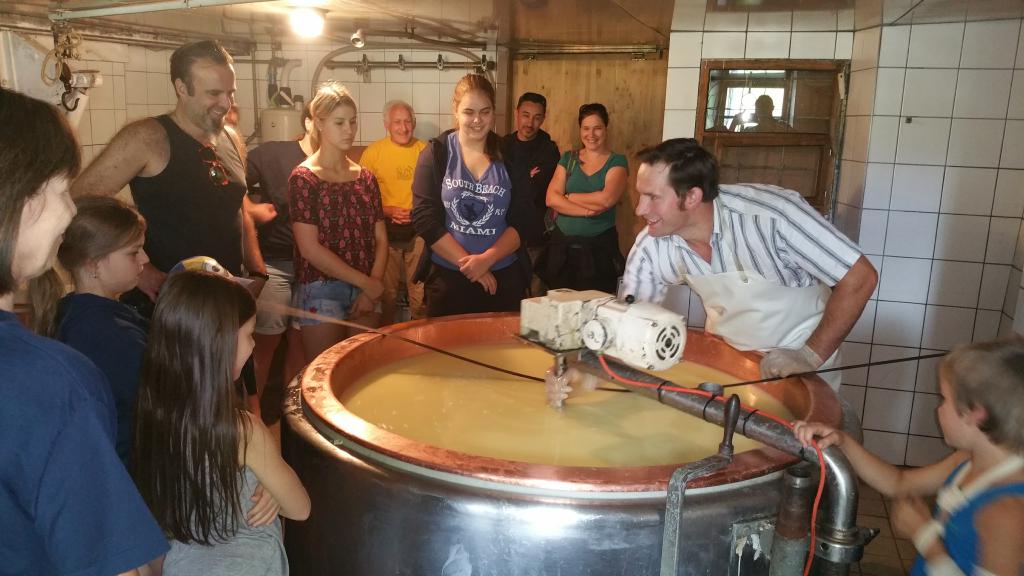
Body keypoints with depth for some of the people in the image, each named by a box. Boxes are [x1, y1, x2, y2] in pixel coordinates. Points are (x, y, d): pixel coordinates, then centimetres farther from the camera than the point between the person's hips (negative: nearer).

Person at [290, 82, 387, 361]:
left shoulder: (365, 177, 10)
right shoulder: (303, 178, -6)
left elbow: (380, 238, 7)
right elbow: (309, 248, -13)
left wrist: (372, 290, -8)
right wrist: (367, 283, -11)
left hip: (365, 293, 5)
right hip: (321, 291, -5)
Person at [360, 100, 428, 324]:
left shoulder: (425, 151, 3)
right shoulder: (372, 152, -1)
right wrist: (388, 211, -14)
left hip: (418, 229, 1)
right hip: (385, 229, 0)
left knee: (420, 290, 2)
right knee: (388, 290, 10)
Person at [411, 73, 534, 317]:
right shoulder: (436, 154, -1)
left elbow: (522, 222, -2)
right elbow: (424, 218, -8)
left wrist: (487, 259, -16)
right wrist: (467, 262, -14)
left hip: (504, 279, 1)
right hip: (447, 277, -1)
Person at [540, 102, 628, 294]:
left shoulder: (617, 162, 0)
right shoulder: (568, 158, 9)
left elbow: (606, 199, -17)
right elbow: (551, 199, -4)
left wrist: (569, 196, -5)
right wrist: (587, 210, -14)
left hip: (599, 248, -2)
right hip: (562, 246, 3)